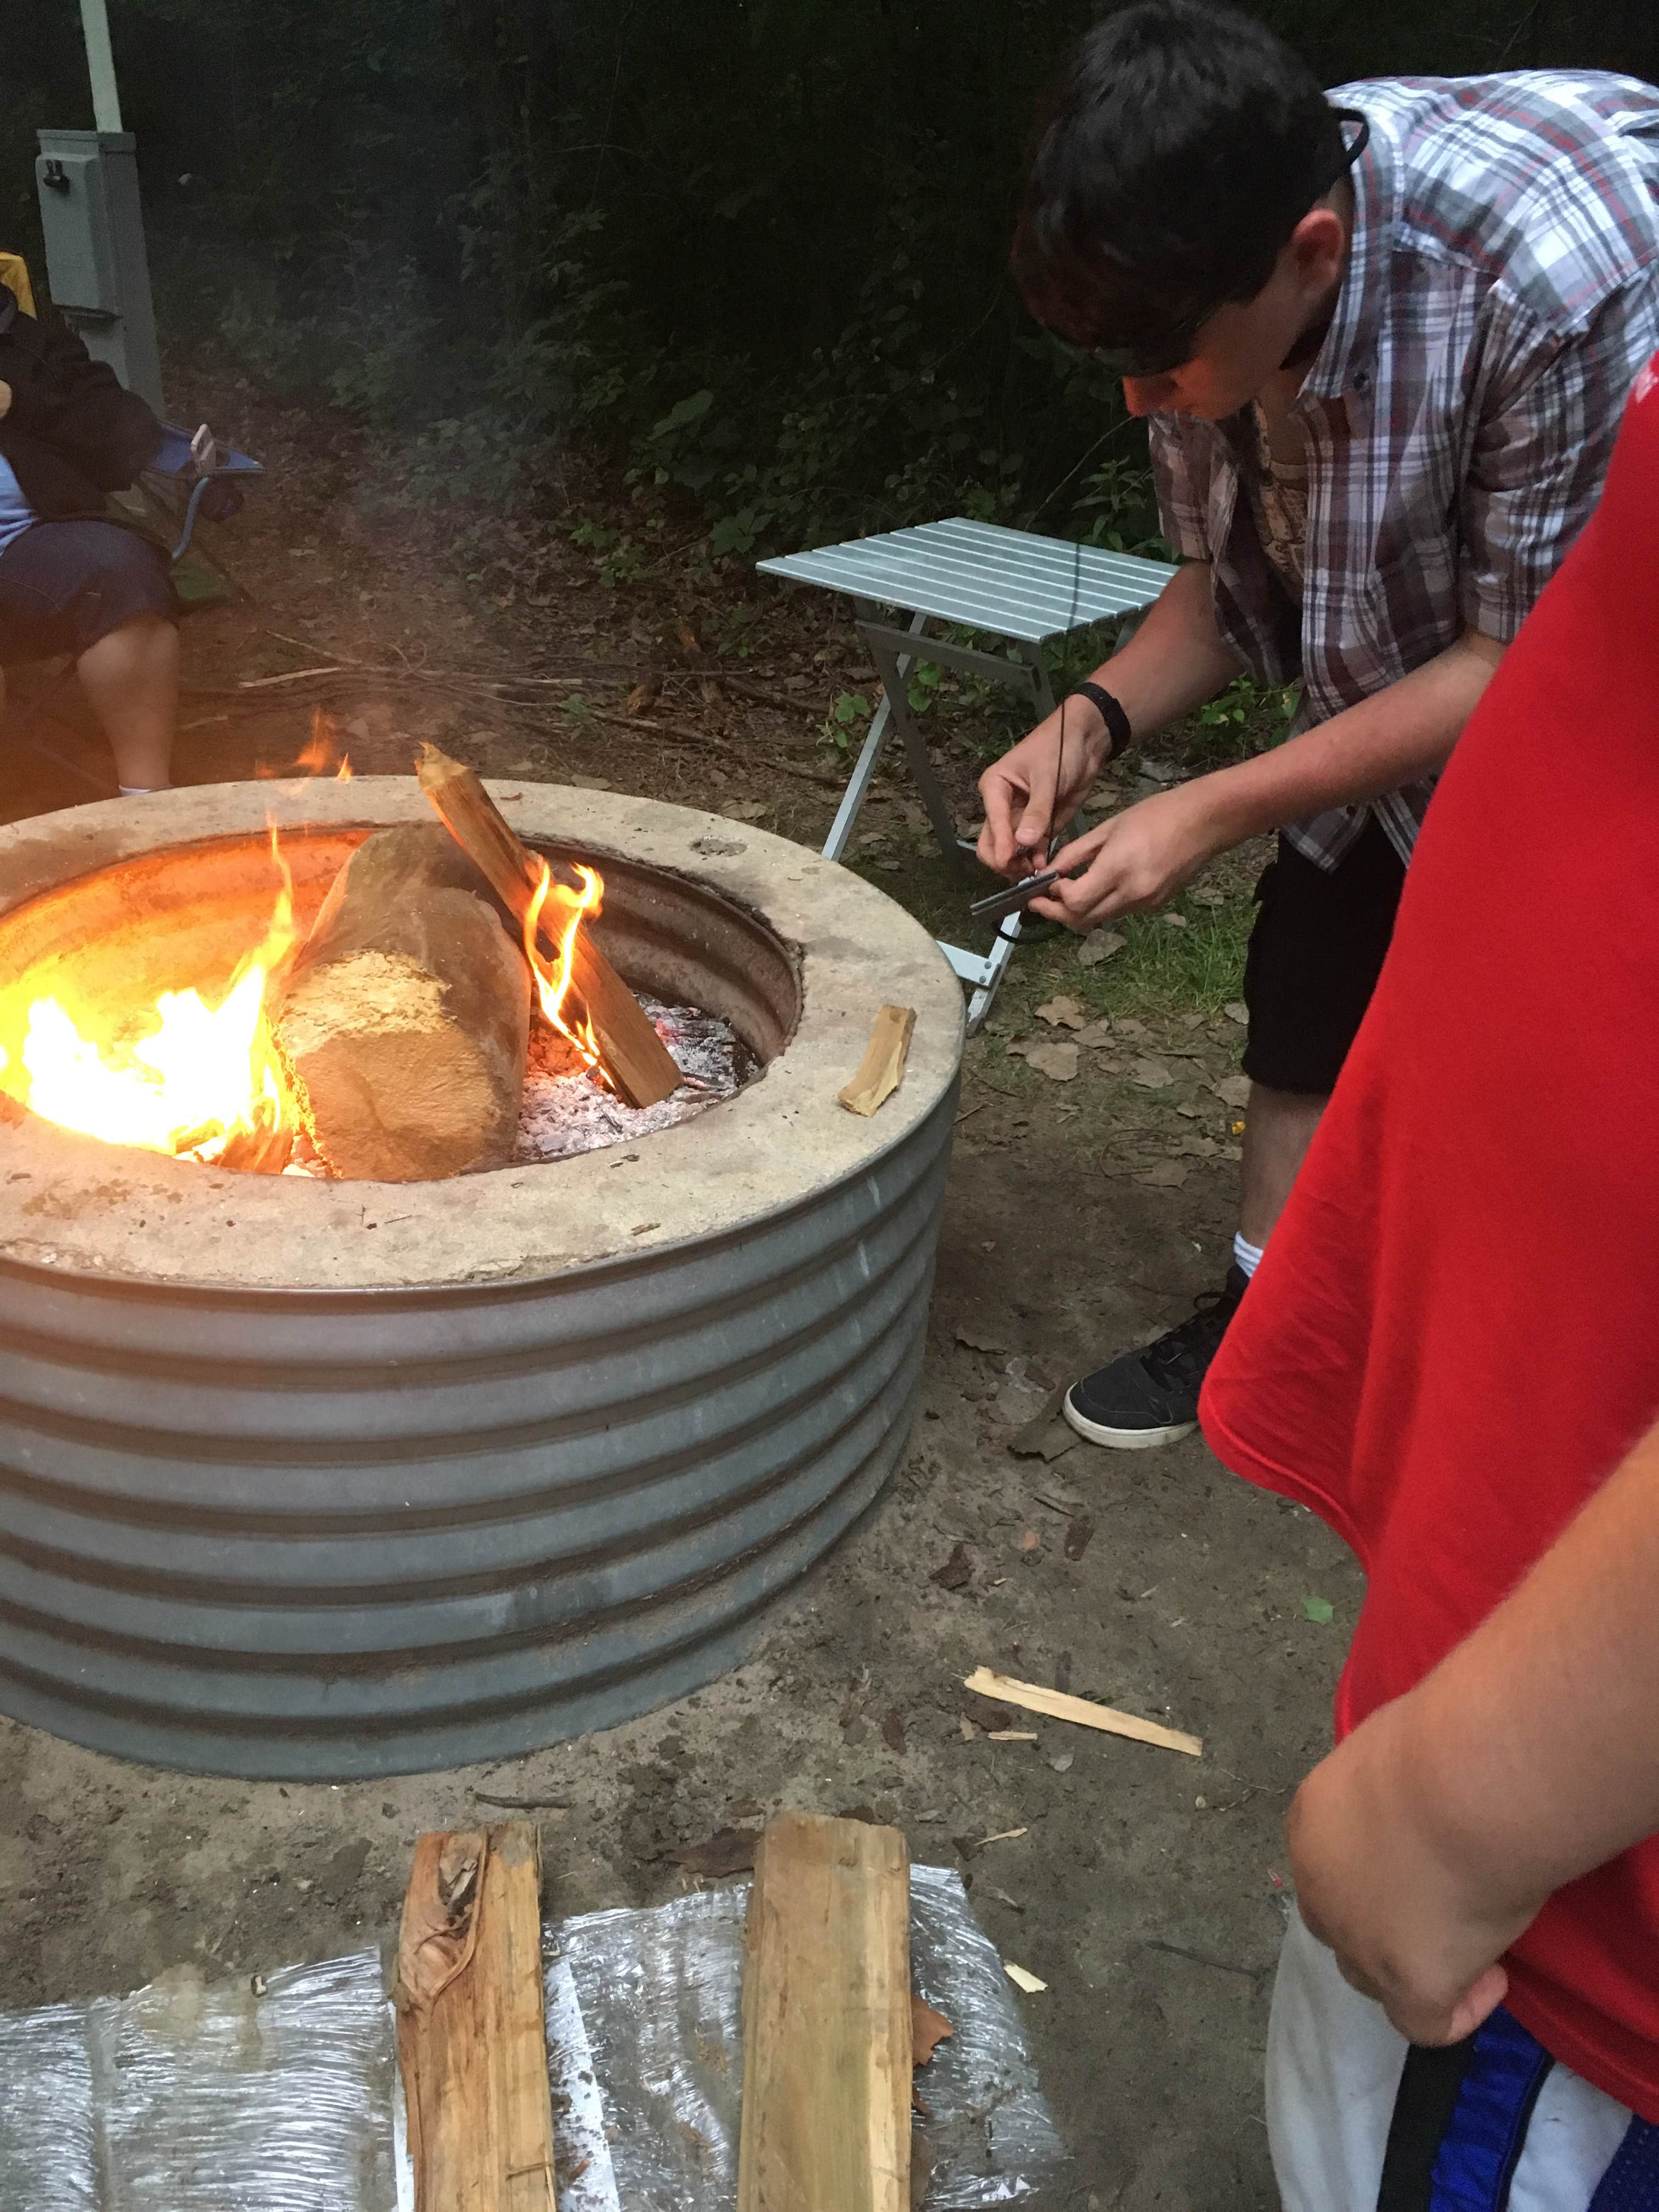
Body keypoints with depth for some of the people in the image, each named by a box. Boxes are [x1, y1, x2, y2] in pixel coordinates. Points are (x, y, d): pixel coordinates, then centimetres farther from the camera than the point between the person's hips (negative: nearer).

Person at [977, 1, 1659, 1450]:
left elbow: (1530, 656, -30)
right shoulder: (1213, 274, -18)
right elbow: (1231, 577, -3)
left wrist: (1213, 815, -30)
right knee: (1311, 1001, 9)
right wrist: (1094, 720, -21)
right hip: (1404, 686, 6)